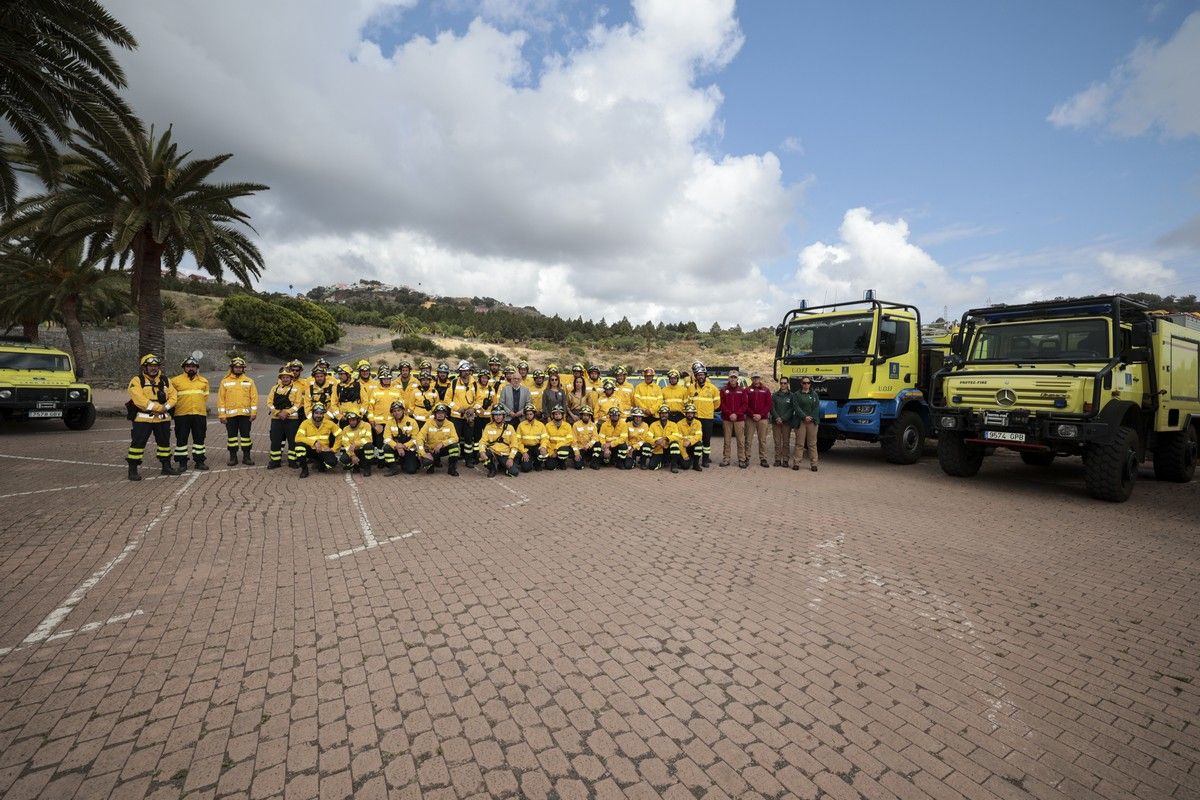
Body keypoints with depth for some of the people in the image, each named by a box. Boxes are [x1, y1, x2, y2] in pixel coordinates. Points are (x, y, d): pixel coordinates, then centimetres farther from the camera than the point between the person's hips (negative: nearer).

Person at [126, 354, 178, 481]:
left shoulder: (165, 380, 11)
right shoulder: (136, 381, -5)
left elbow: (173, 395, 6)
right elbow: (139, 400, -17)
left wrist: (166, 407, -12)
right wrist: (158, 408, -20)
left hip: (163, 418, 5)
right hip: (143, 419, -5)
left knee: (164, 442, 14)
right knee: (138, 443, -5)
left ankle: (166, 467, 26)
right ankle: (132, 470, 3)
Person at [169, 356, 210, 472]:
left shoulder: (204, 381, 12)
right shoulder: (176, 381, 1)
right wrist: (172, 407, 6)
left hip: (200, 414, 3)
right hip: (182, 415, -2)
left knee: (199, 438, 8)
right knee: (181, 439, 2)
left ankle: (199, 461, 17)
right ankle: (182, 463, 10)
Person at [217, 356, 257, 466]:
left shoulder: (249, 381, 6)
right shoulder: (225, 382, 5)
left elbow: (254, 397, 3)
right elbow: (221, 398, 3)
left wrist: (253, 412, -5)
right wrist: (222, 414, -3)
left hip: (245, 414, 0)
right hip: (230, 415, 0)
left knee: (245, 435, 4)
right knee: (231, 436, 6)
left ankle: (246, 457, 11)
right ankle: (233, 457, 14)